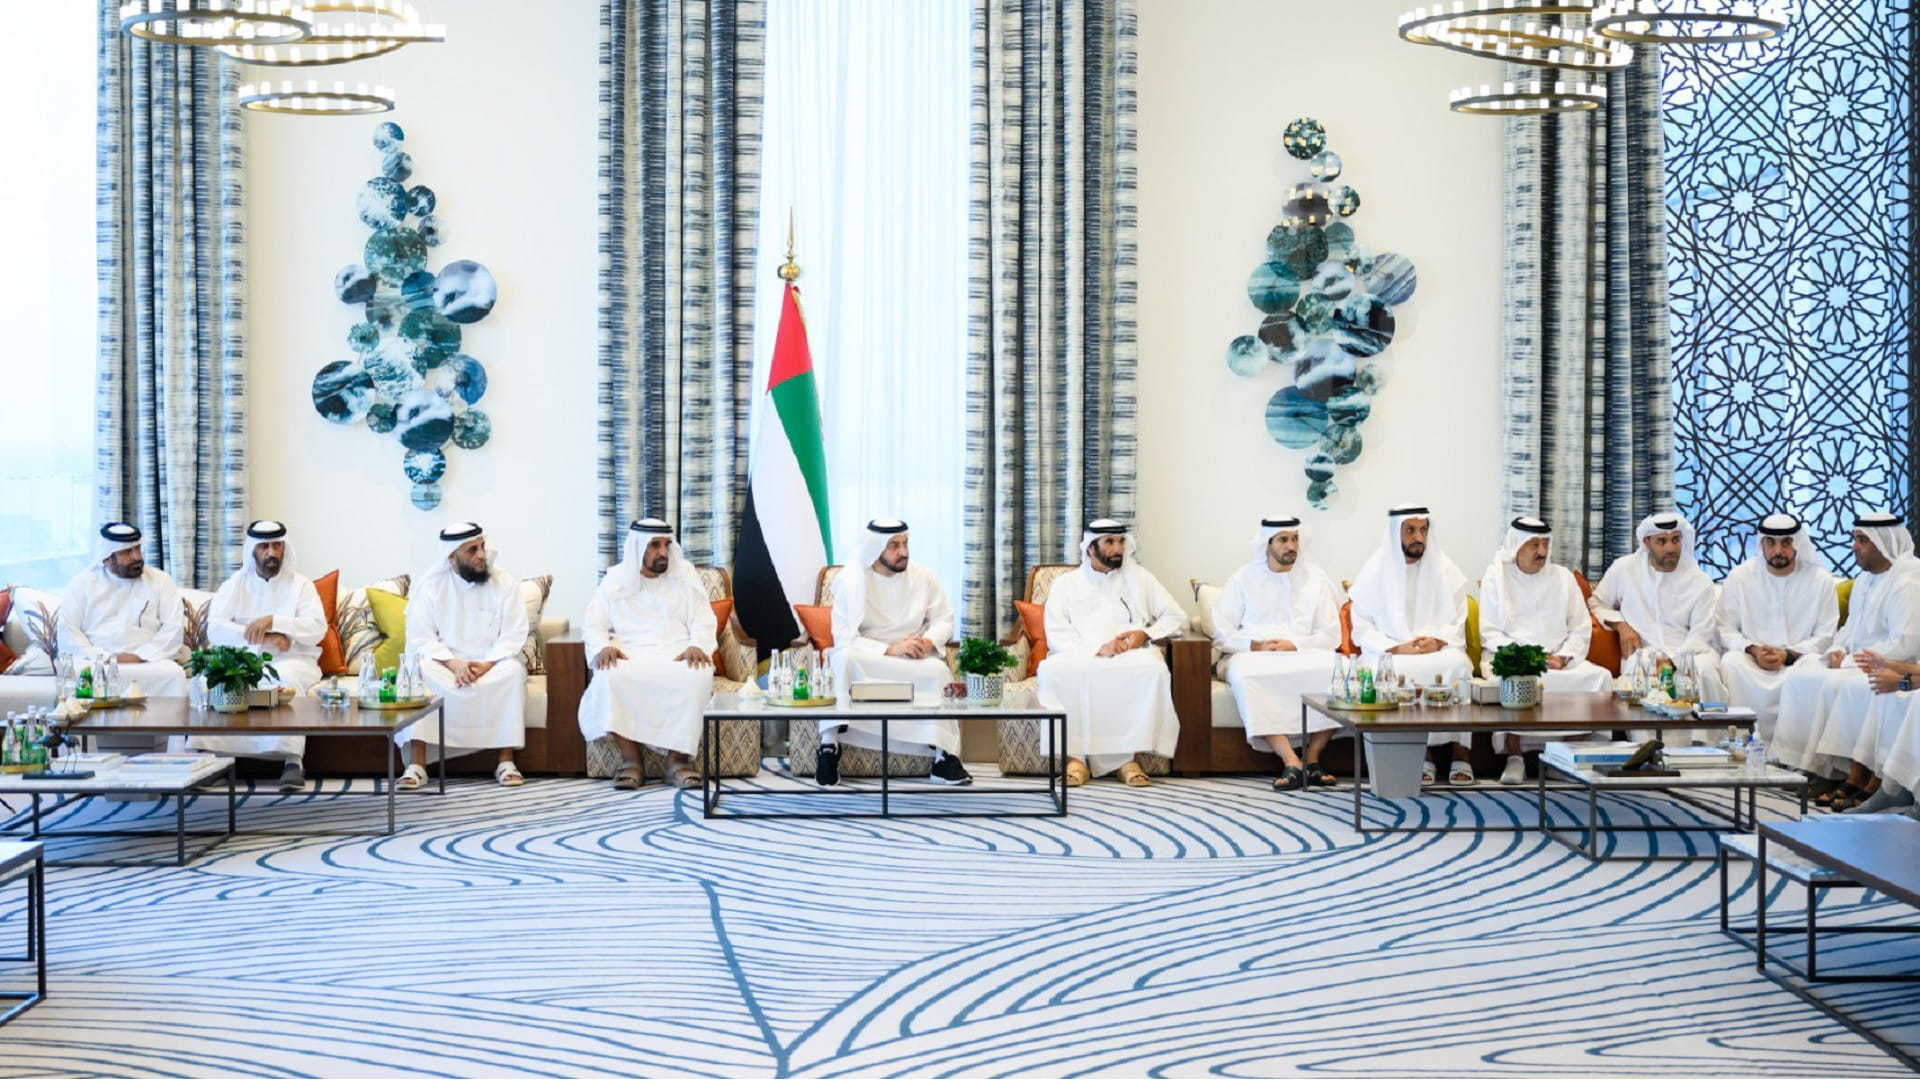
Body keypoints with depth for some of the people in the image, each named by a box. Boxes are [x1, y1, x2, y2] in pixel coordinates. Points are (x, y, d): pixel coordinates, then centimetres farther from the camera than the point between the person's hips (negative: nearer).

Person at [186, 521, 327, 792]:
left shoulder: (301, 584, 9)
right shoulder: (234, 585, 12)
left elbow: (317, 629, -6)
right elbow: (214, 629, -3)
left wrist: (273, 621, -18)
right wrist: (263, 637, -14)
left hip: (292, 661, -1)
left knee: (285, 678, -37)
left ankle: (293, 760, -42)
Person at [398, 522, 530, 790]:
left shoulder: (505, 583, -1)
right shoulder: (429, 585, -1)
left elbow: (513, 636, -7)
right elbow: (420, 638, -6)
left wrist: (486, 664, -23)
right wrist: (452, 663, -22)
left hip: (492, 664, 0)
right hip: (445, 663, 0)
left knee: (513, 672, -33)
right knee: (417, 672, -31)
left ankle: (506, 761, -27)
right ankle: (417, 765, -31)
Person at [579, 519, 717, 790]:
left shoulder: (686, 576, 13)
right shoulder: (615, 579, 13)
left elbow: (703, 621, 7)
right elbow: (594, 625, 8)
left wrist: (697, 646, -16)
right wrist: (603, 646, -16)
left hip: (677, 656, 0)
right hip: (629, 656, 0)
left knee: (699, 675, -36)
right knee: (610, 676, -36)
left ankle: (678, 758, -27)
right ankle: (630, 760, -29)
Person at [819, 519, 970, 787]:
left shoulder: (923, 576, -1)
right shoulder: (850, 580, -10)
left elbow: (944, 620, 4)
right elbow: (843, 637, -16)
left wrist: (929, 642, -20)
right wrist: (890, 650, -28)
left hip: (913, 660, 2)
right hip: (865, 660, -2)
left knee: (938, 671, -30)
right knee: (843, 660, -35)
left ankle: (943, 757, -26)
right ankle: (829, 747, -35)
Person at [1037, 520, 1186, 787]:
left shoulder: (1139, 577, 20)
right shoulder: (1066, 584, 16)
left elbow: (1176, 617, 16)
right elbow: (1056, 635, 1)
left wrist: (1145, 633, -4)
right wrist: (1097, 649, -15)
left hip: (1131, 655, 1)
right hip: (1080, 656, -1)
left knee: (1153, 668, -36)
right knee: (1053, 670, -36)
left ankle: (1130, 757, -32)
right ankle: (1075, 756, -32)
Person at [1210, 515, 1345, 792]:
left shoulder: (1315, 578, 13)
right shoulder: (1242, 579, 10)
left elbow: (1331, 635, 6)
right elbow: (1222, 634, 4)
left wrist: (1295, 645, -10)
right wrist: (1255, 645, -13)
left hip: (1304, 655, 1)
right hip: (1253, 656, -1)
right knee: (1245, 675, -38)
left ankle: (1312, 758, -21)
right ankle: (1291, 762, -41)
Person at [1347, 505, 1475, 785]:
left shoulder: (1445, 569, 11)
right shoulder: (1375, 570, 5)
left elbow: (1457, 625, 9)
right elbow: (1362, 630, 1)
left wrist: (1438, 641, -13)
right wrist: (1397, 648, -15)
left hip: (1438, 650, 1)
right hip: (1390, 654, -1)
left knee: (1458, 664, -33)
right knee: (1394, 672, -36)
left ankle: (1459, 752, -29)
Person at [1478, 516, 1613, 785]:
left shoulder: (1563, 577, 16)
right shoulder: (1496, 577, 8)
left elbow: (1581, 629, 11)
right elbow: (1490, 633, 0)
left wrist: (1562, 657, -8)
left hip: (1558, 660, 3)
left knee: (1599, 677, -26)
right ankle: (1514, 758, -28)